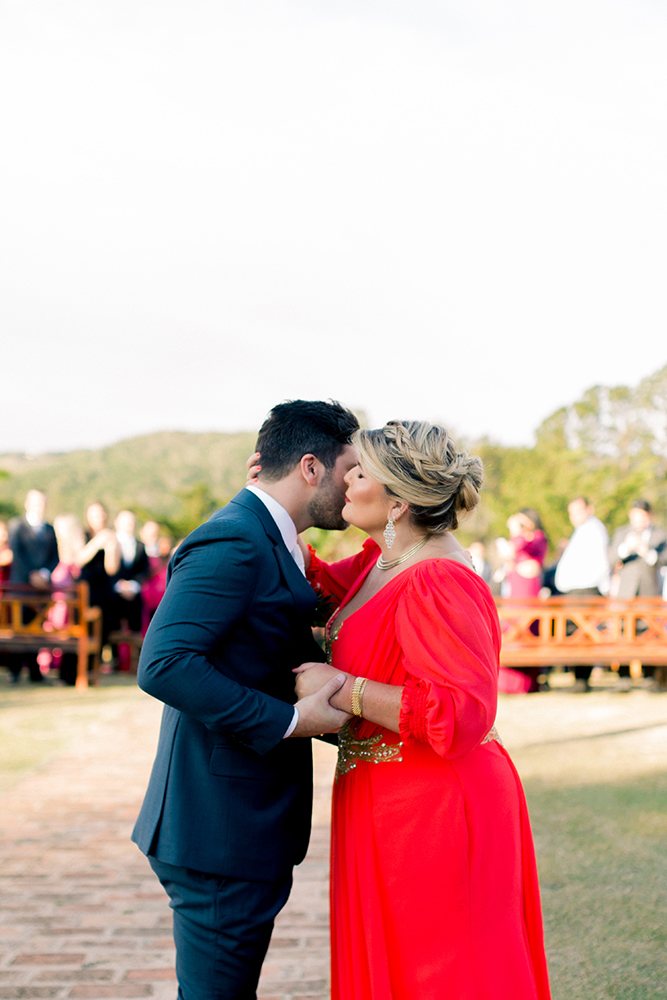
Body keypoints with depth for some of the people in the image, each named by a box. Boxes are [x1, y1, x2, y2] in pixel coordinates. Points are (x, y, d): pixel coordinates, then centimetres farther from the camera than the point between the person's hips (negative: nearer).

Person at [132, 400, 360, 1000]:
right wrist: (290, 720, -24)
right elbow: (164, 665, -28)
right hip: (222, 833, -10)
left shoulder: (269, 543, 16)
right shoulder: (234, 543, -17)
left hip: (249, 829, 10)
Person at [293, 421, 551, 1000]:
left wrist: (342, 689, -23)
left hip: (435, 815, -10)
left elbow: (463, 715, -30)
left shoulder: (438, 583, -23)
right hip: (388, 806, 10)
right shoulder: (383, 561, 7)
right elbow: (319, 588, 26)